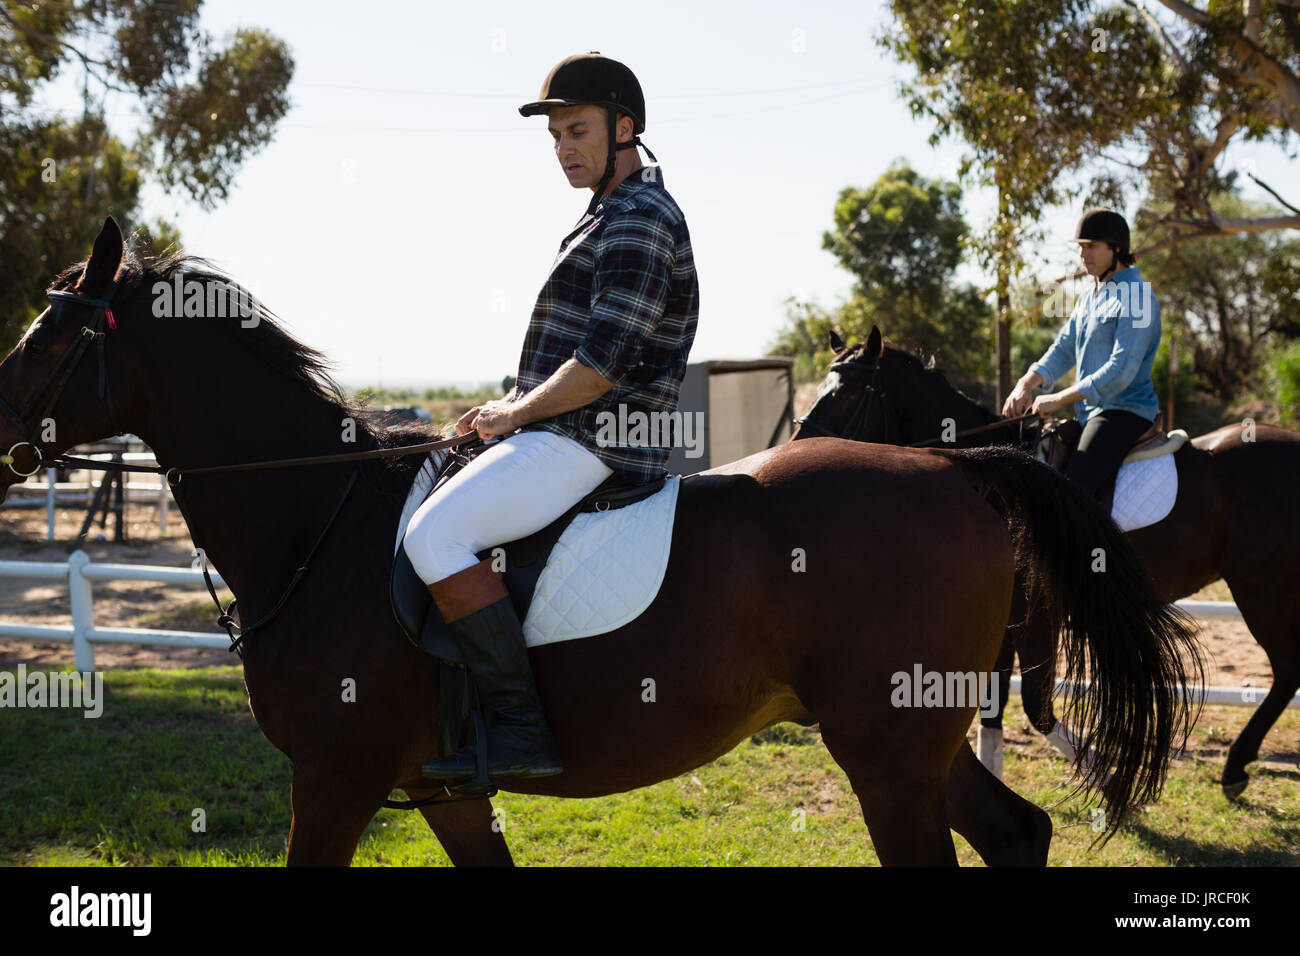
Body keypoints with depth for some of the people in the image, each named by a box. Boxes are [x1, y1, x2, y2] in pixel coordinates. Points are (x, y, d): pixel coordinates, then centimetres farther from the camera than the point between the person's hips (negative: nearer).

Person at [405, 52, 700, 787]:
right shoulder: (614, 217, 21)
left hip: (583, 442, -11)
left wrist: (515, 413, -9)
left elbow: (600, 366, -22)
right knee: (441, 521, 22)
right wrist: (513, 408, 14)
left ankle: (522, 727, -26)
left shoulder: (639, 223, -13)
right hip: (565, 436, 11)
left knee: (435, 535, -25)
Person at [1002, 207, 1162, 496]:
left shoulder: (1137, 297, -13)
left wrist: (1060, 399, -21)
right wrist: (1027, 383, -5)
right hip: (1089, 413, 10)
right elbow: (1063, 350, 15)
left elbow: (1121, 371, -21)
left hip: (1125, 412, -10)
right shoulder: (1089, 298, 17)